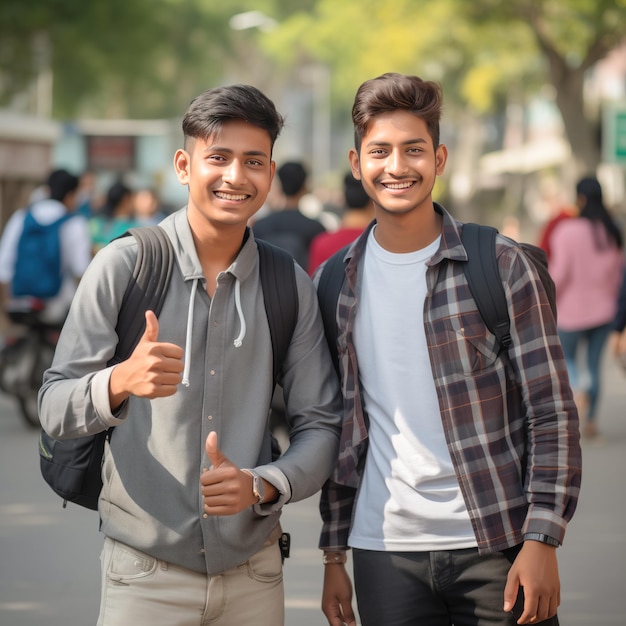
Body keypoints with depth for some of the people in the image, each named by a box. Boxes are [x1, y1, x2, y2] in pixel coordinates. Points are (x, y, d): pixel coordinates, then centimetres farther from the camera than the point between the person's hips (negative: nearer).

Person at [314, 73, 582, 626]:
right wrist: (333, 555, 9)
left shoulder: (500, 264, -3)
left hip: (497, 546, -2)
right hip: (384, 552, 2)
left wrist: (542, 539, -10)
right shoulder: (335, 284, 7)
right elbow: (335, 429, 12)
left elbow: (552, 411, -3)